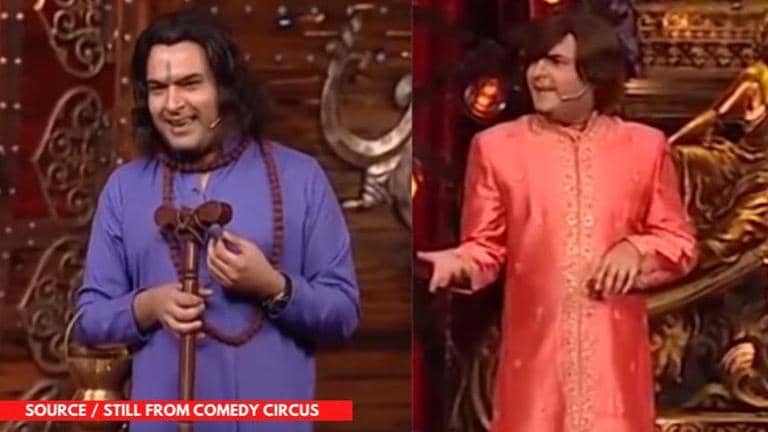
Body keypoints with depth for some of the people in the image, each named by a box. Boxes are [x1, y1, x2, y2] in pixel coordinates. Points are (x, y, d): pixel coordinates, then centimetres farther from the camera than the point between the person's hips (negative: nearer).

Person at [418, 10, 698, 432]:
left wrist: (637, 249, -10)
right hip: (534, 351, -1)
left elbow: (681, 242, 9)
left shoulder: (644, 145, 6)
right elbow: (486, 247, 4)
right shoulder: (497, 145, 3)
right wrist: (459, 264, -18)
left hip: (614, 353, 1)